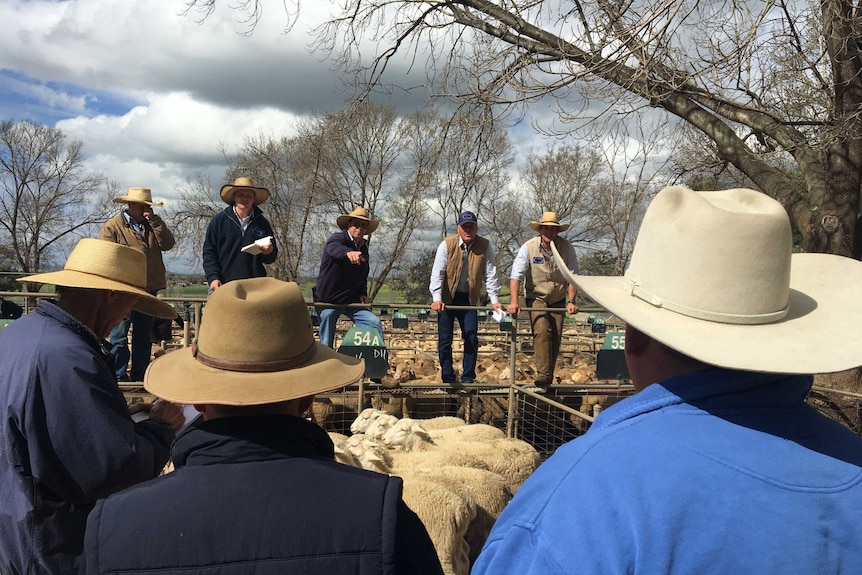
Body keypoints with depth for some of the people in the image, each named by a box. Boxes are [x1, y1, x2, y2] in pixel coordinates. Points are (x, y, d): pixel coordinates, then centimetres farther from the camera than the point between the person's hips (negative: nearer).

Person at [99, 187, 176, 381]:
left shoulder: (152, 225, 15)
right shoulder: (112, 226, -1)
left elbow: (167, 244, -1)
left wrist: (154, 220, -6)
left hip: (149, 289, 5)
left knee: (143, 336, 12)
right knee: (119, 336, -1)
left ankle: (139, 376, 21)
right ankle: (118, 377, 6)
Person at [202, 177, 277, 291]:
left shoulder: (262, 223, 11)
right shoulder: (219, 220, 6)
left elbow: (271, 258, 16)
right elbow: (209, 252, 4)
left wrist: (269, 252, -8)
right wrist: (213, 278, -9)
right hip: (223, 284, -1)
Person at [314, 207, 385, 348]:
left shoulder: (363, 248, 8)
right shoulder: (337, 238, -12)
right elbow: (334, 248, -39)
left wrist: (362, 294, 1)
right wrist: (348, 253, -62)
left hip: (351, 301, 5)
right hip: (328, 300, -5)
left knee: (375, 323, -12)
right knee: (326, 343, 2)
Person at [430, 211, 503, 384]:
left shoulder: (485, 246, -6)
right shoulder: (447, 244, -10)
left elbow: (490, 274, -3)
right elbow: (437, 272, -13)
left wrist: (494, 300, -10)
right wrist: (436, 298, -23)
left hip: (469, 298, 1)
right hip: (446, 298, -1)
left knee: (472, 339, -2)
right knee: (445, 340, 1)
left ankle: (468, 378, 9)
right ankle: (448, 379, 12)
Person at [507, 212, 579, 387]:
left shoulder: (567, 248, -9)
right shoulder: (529, 247, -15)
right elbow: (516, 275, -19)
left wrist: (571, 301, -19)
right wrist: (514, 302, -30)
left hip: (558, 301, 3)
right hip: (536, 298, -2)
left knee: (556, 337, 1)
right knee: (542, 331, -22)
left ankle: (548, 379, 14)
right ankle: (543, 375, -23)